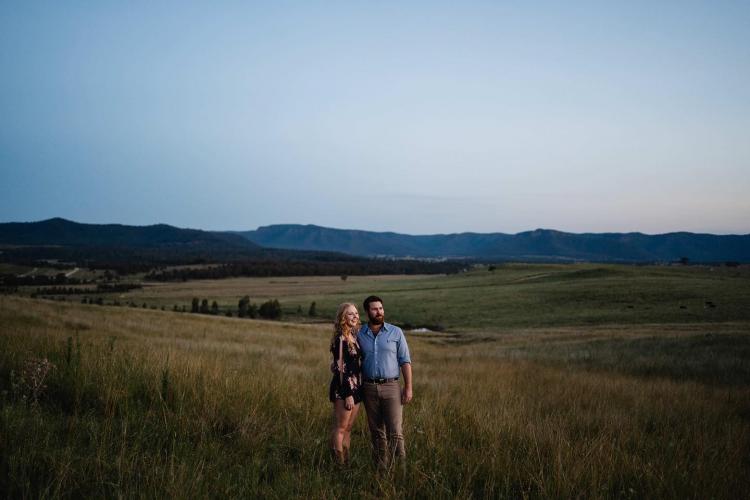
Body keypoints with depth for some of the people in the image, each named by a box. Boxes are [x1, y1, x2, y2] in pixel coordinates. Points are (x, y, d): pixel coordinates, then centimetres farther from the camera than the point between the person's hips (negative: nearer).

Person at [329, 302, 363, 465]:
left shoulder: (354, 336, 11)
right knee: (341, 428, -3)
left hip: (356, 387, 8)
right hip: (344, 388, -8)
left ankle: (346, 462, 17)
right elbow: (340, 368, -16)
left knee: (348, 428, 12)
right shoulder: (340, 339, -13)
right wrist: (348, 394, -18)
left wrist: (356, 391, 13)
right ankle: (339, 464, 1)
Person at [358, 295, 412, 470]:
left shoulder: (396, 332, 0)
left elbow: (405, 361, 0)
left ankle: (401, 468, -2)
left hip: (391, 387, -2)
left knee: (395, 432, -8)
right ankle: (381, 469, 14)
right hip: (369, 388, 2)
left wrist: (408, 387, -6)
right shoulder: (359, 334, 5)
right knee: (377, 432, 7)